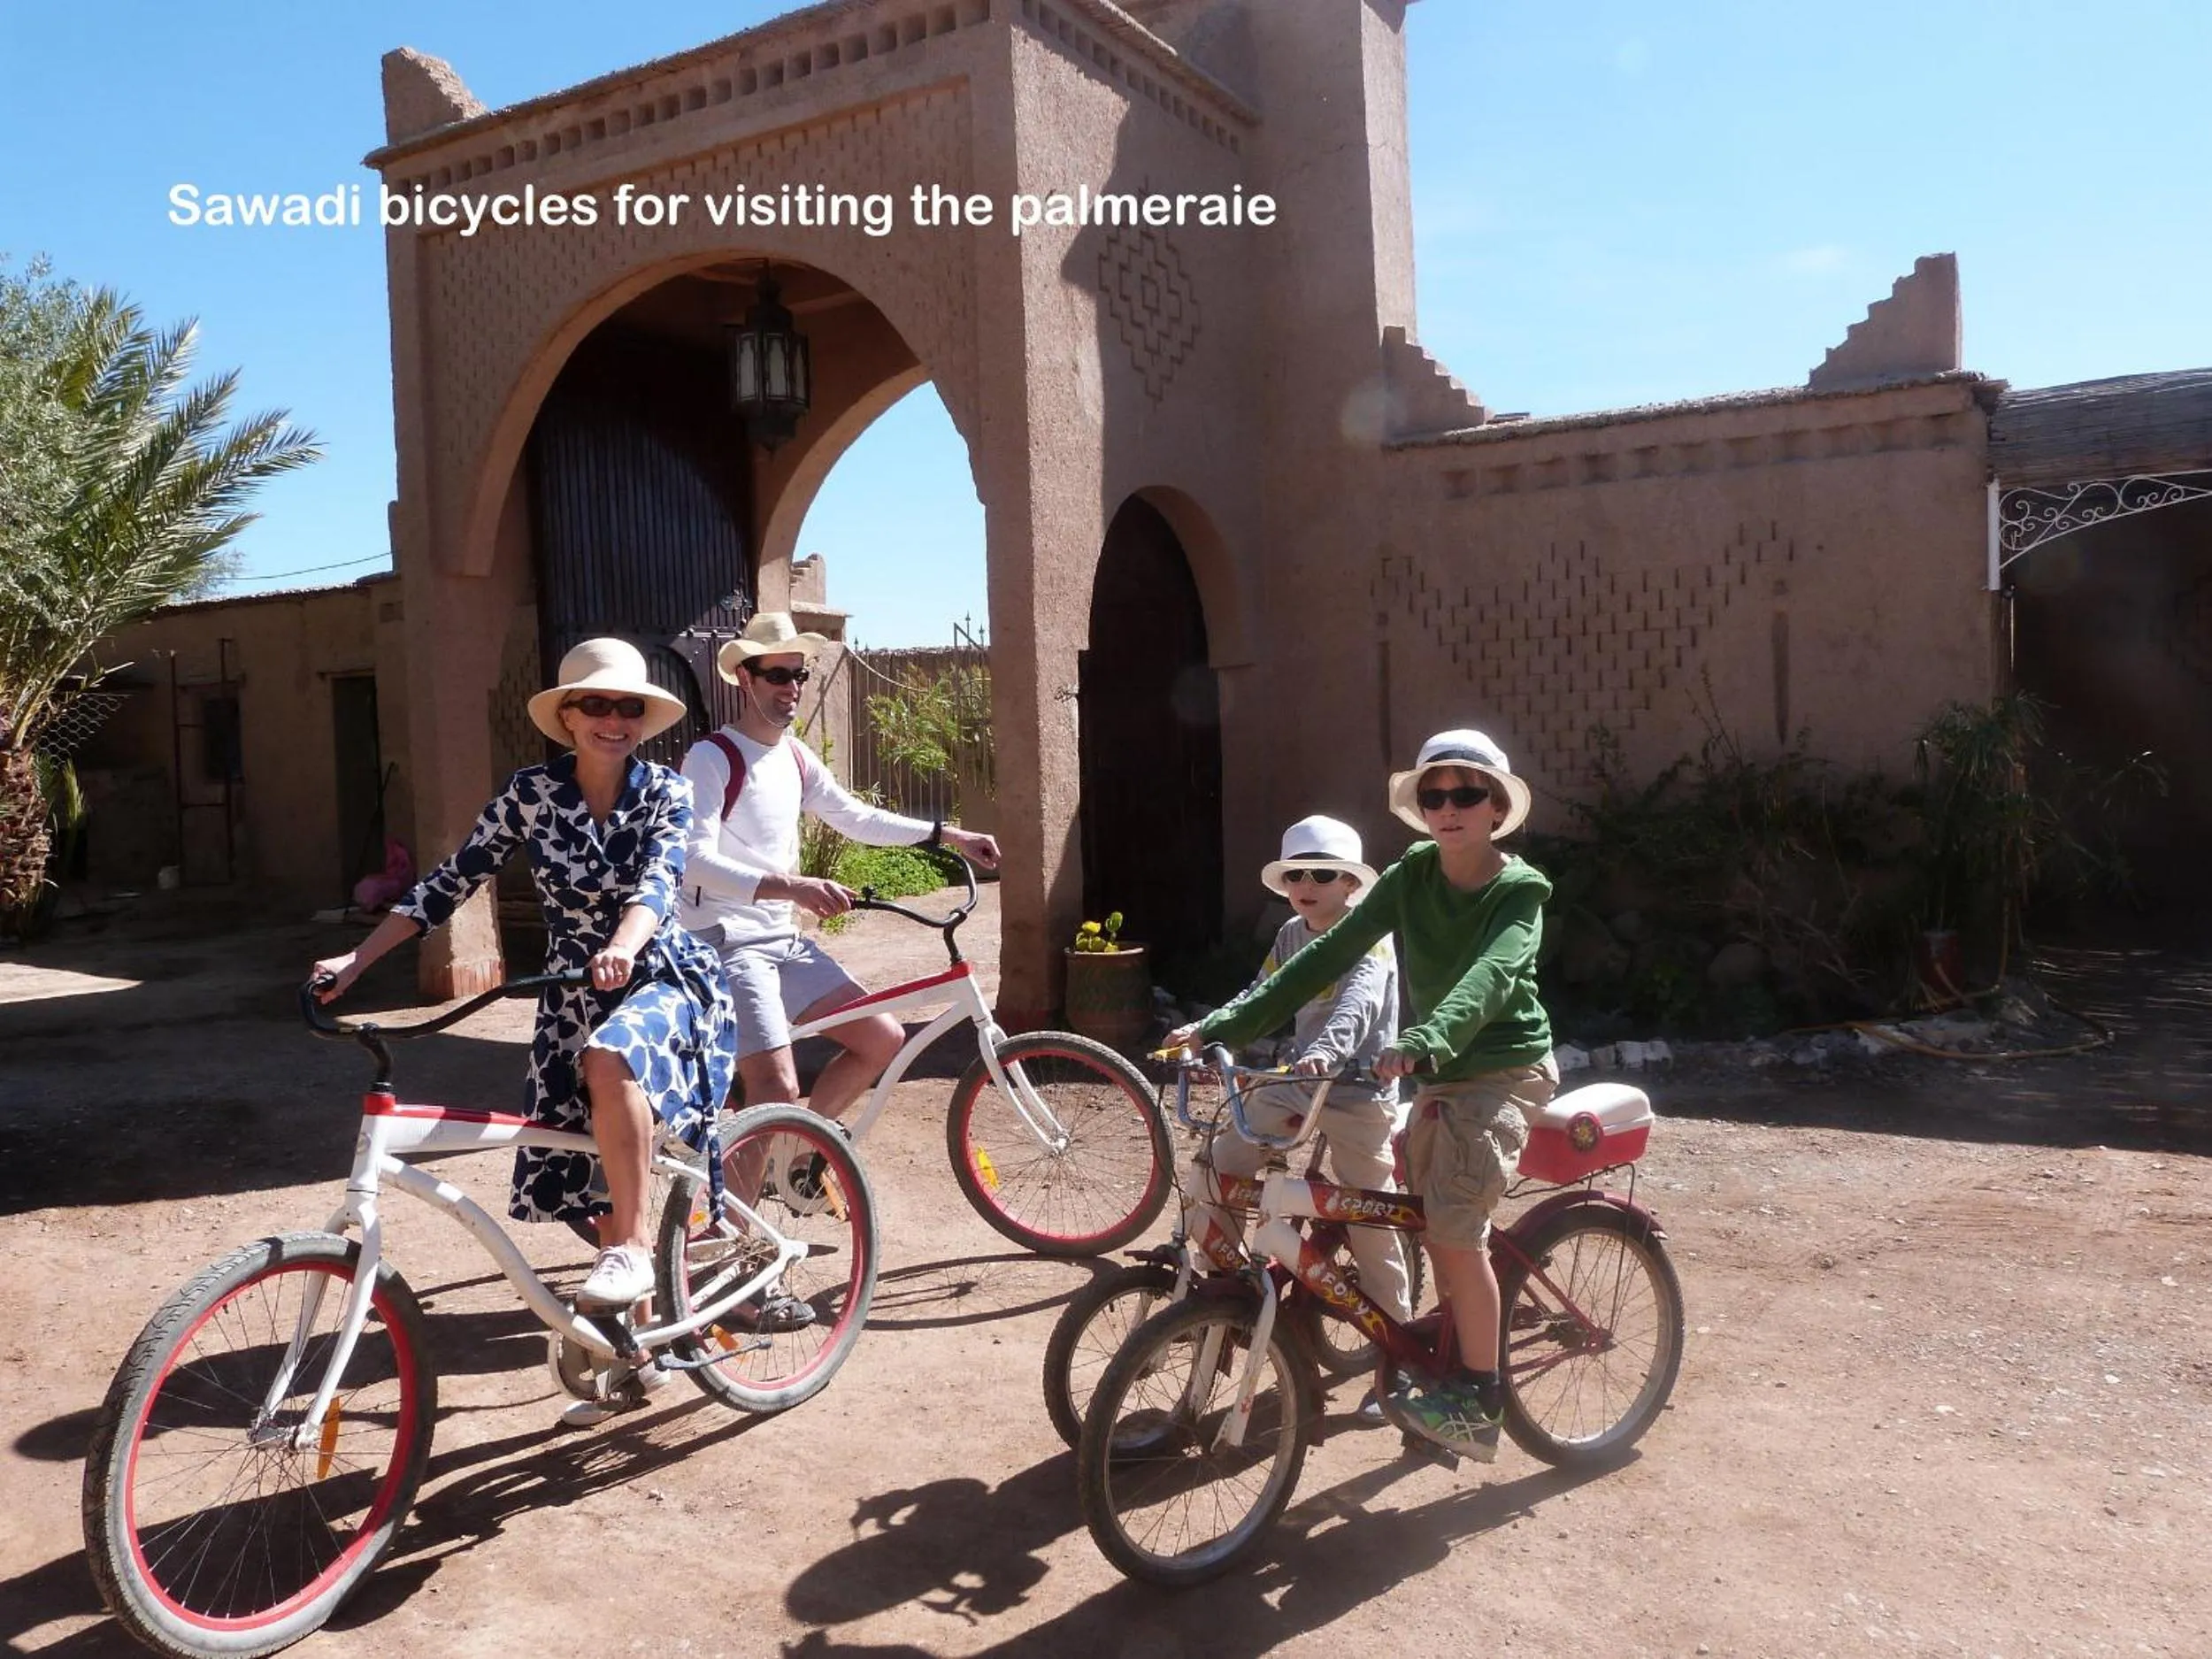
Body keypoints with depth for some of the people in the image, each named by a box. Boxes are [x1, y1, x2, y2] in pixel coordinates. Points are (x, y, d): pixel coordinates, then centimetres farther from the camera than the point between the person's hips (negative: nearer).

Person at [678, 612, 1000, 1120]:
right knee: (779, 1089, -22)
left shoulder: (796, 758, 13)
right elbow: (695, 860, -24)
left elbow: (856, 817, 21)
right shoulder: (711, 758, -12)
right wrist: (788, 886, -39)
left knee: (884, 1039, 4)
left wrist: (949, 835, 13)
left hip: (784, 942, 8)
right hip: (725, 944, -8)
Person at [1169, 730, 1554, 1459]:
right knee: (1437, 1226, 11)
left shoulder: (1520, 890, -16)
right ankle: (1458, 1365, 30)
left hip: (1503, 1072, -6)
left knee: (1456, 1232, -13)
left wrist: (1421, 1042, -55)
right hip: (1441, 1072, 6)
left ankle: (1480, 1401, 1)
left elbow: (1492, 976, -35)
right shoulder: (1411, 877, -3)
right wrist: (1221, 1025, -19)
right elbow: (1327, 954, -10)